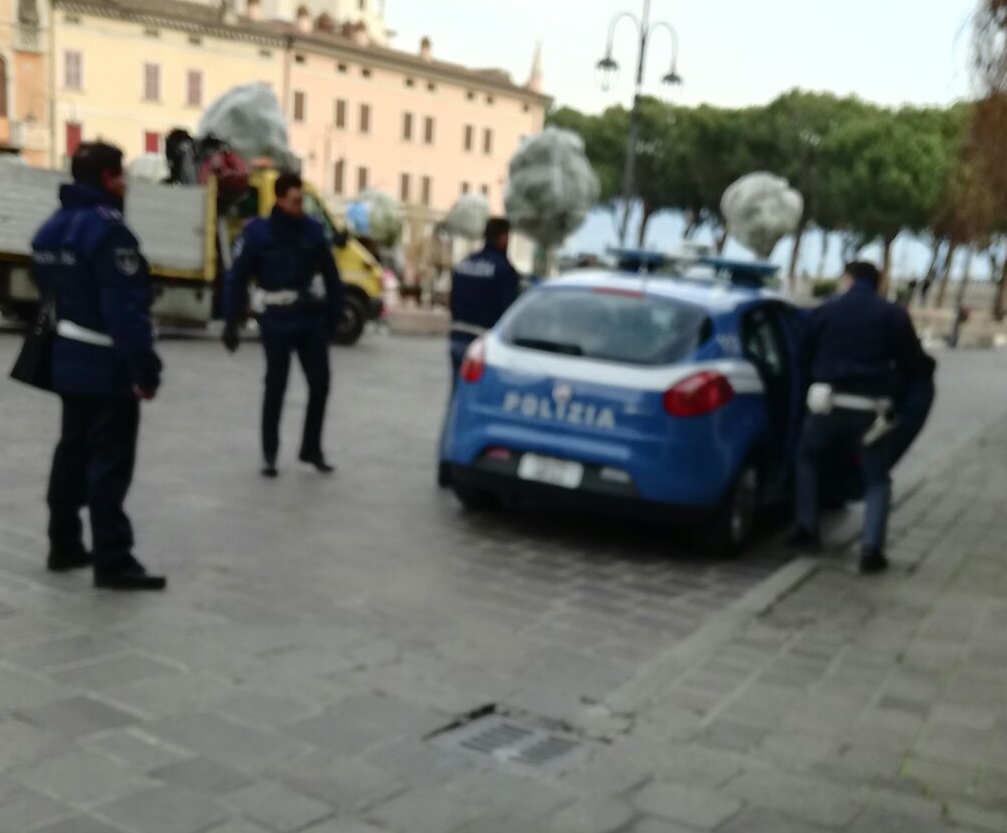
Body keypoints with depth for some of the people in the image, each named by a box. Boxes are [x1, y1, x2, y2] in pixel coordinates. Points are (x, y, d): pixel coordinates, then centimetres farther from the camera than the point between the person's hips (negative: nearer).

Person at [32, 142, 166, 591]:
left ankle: (64, 545, 26)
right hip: (108, 367, -9)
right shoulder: (107, 229, -20)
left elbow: (46, 293, 17)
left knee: (73, 450, 17)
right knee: (110, 461, -5)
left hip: (68, 361, 9)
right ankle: (112, 560, -2)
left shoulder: (52, 228, 10)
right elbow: (127, 309, -24)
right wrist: (145, 369, -22)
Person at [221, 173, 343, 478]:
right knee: (275, 387, 4)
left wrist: (334, 316, 8)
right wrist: (231, 323, -6)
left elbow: (330, 275, 9)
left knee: (320, 384, 4)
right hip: (277, 321, -3)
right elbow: (236, 279, -5)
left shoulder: (313, 230, 1)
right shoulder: (257, 233, -9)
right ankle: (269, 454, 18)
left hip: (312, 319, 3)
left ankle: (312, 449, 21)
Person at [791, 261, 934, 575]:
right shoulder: (894, 316, 4)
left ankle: (807, 530, 22)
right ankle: (872, 549, 1)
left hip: (828, 403, 1)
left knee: (807, 457, 26)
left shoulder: (825, 311, 7)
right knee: (878, 478, 13)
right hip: (871, 409, -1)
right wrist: (927, 366, 30)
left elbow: (804, 359, 15)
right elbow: (915, 364, 7)